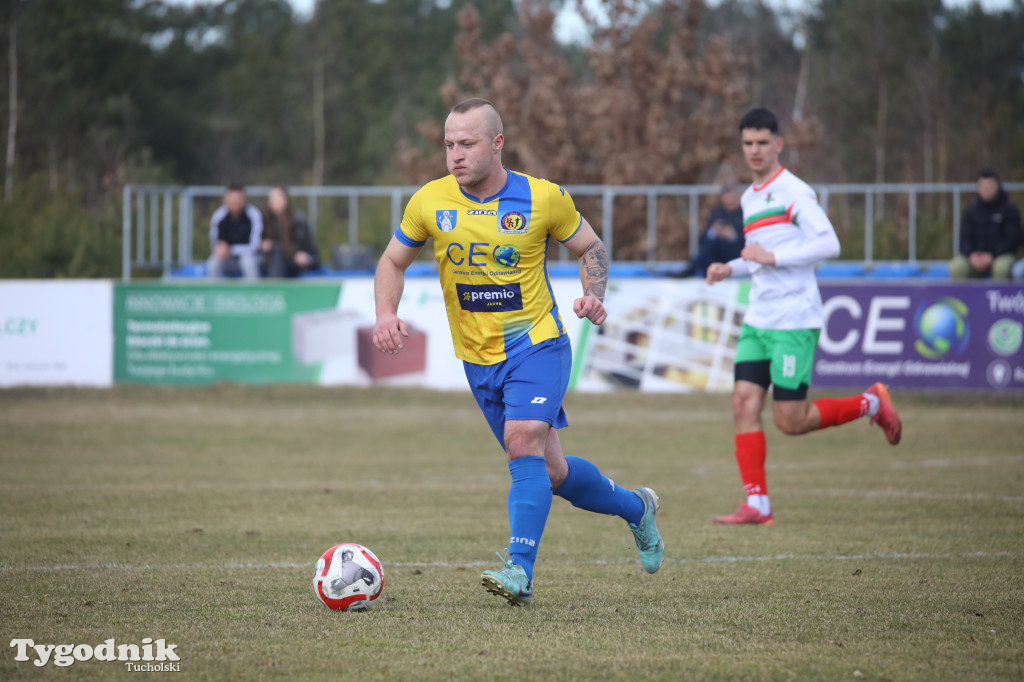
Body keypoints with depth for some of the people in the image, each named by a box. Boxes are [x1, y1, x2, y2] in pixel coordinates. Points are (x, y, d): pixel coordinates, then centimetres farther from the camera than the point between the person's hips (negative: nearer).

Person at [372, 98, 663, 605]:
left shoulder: (543, 198, -10)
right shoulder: (429, 202, -4)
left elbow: (591, 247, 6)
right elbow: (393, 261, 9)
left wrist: (593, 295, -13)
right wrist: (386, 314, -9)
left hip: (537, 343, -4)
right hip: (478, 359, 4)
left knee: (524, 443, -27)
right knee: (551, 471, 9)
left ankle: (520, 569, -30)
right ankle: (634, 507, 35)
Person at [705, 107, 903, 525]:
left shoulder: (794, 192, -9)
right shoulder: (749, 198, 18)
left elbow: (829, 244, -18)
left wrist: (772, 257, -20)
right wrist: (731, 269, 12)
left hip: (795, 321, -8)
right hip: (758, 319, 8)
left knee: (789, 421, -7)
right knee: (744, 404, -5)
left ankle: (871, 404, 15)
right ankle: (757, 504, -4)